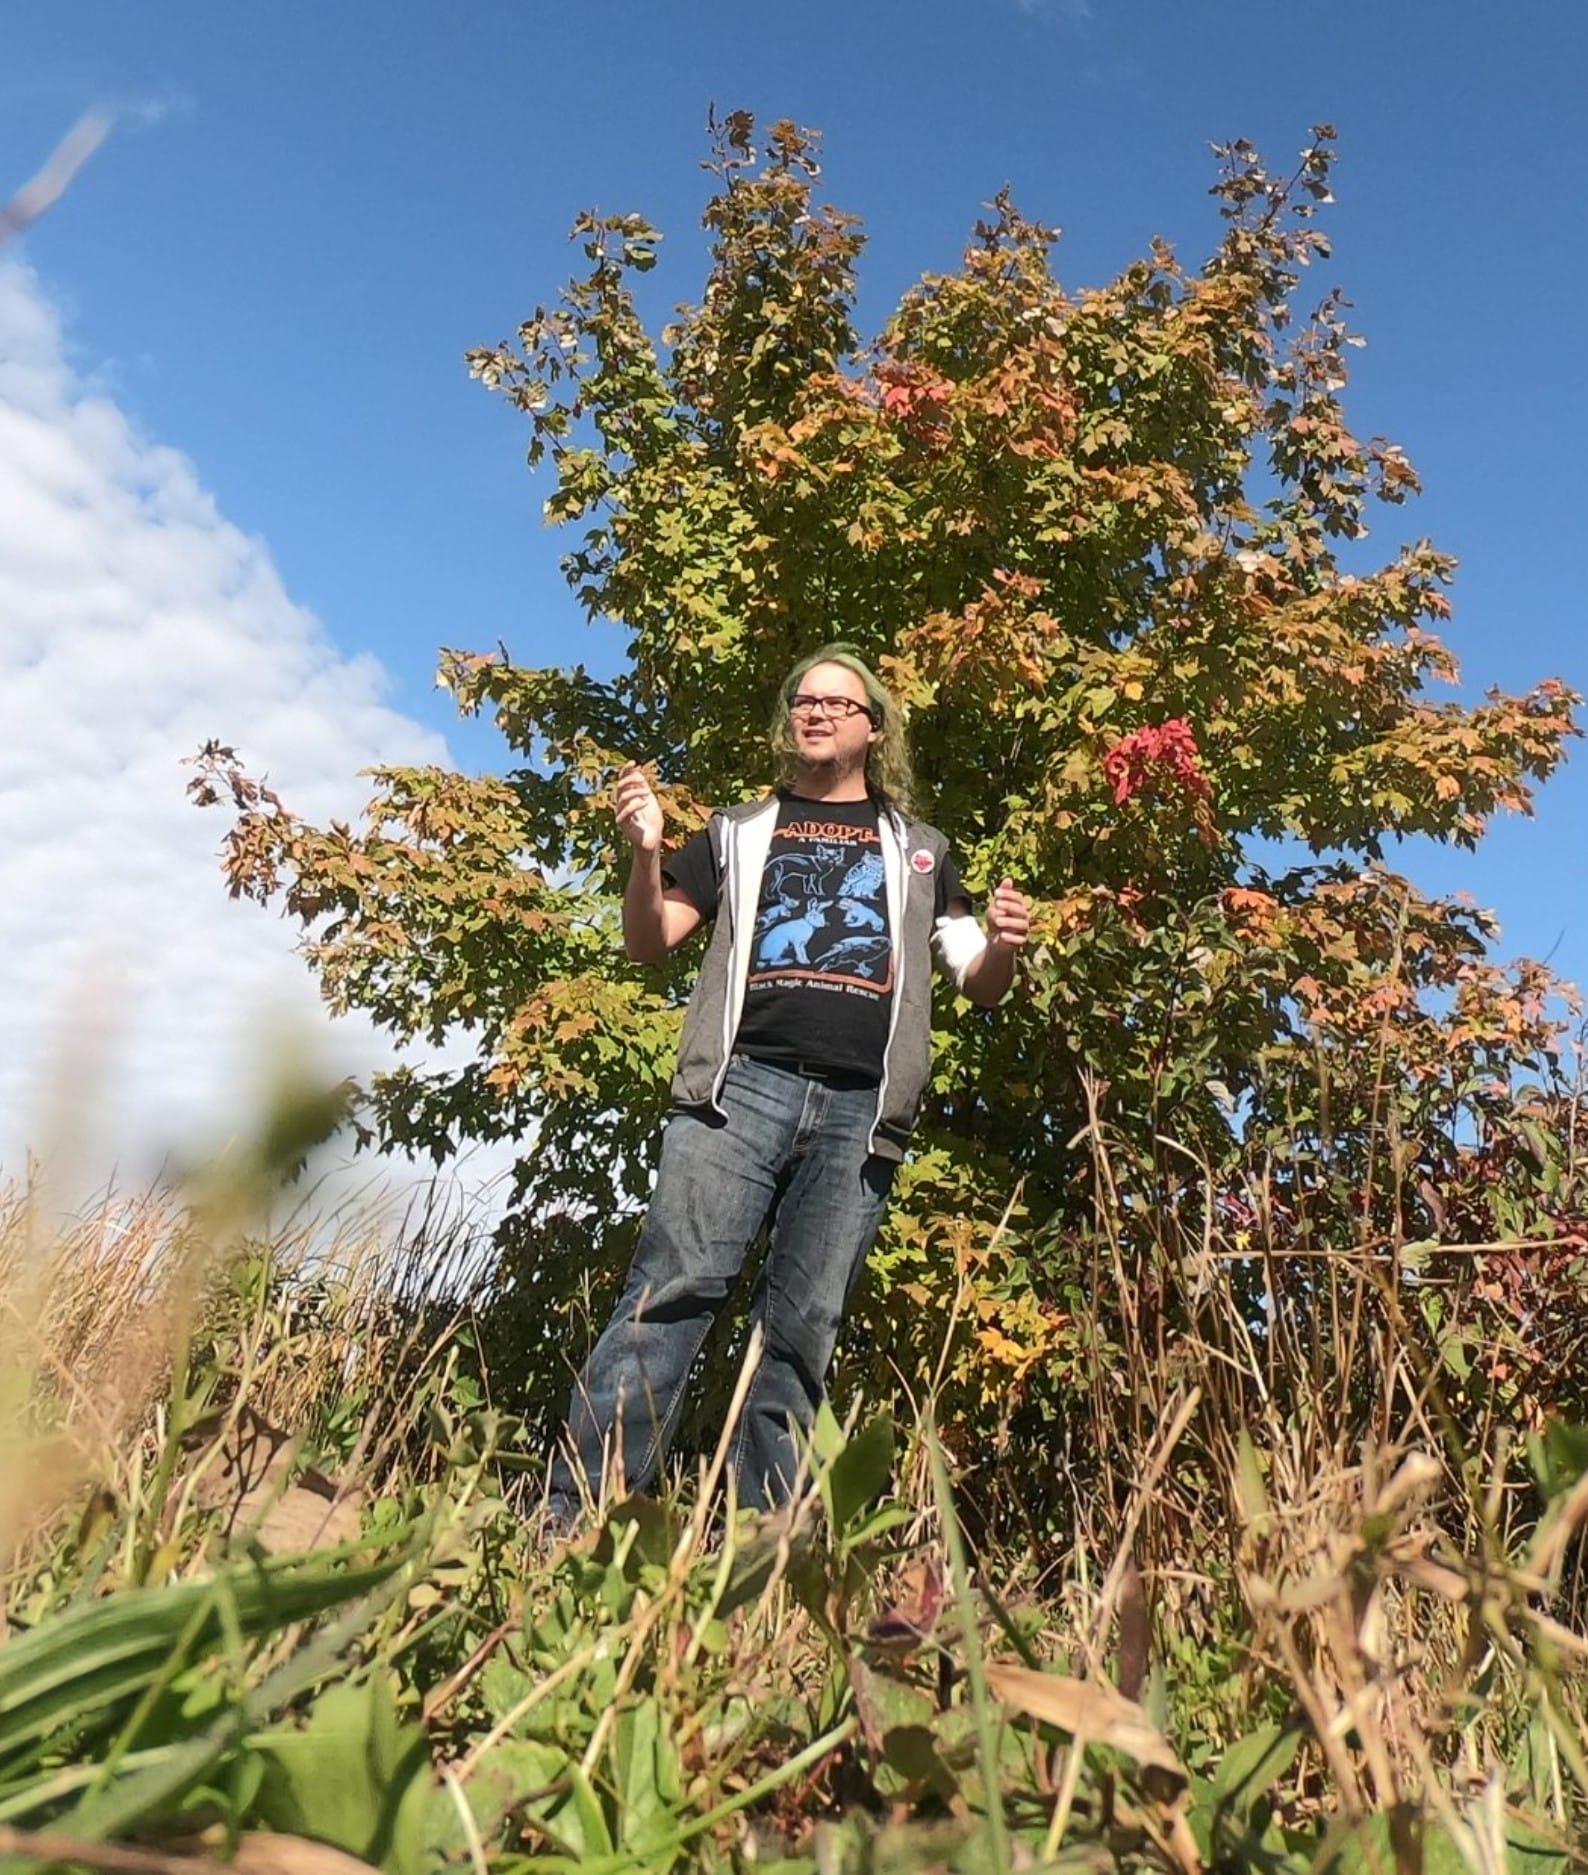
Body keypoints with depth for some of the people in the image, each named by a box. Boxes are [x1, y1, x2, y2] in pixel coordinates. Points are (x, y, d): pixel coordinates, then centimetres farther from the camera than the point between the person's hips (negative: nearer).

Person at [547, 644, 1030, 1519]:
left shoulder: (918, 850, 23)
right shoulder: (739, 831, 21)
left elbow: (981, 985, 20)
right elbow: (648, 944, 14)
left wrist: (1002, 945, -4)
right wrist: (645, 852, -5)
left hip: (859, 1110, 1)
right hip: (743, 1084, -1)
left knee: (802, 1329, -1)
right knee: (674, 1291, -13)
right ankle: (573, 1522, -10)